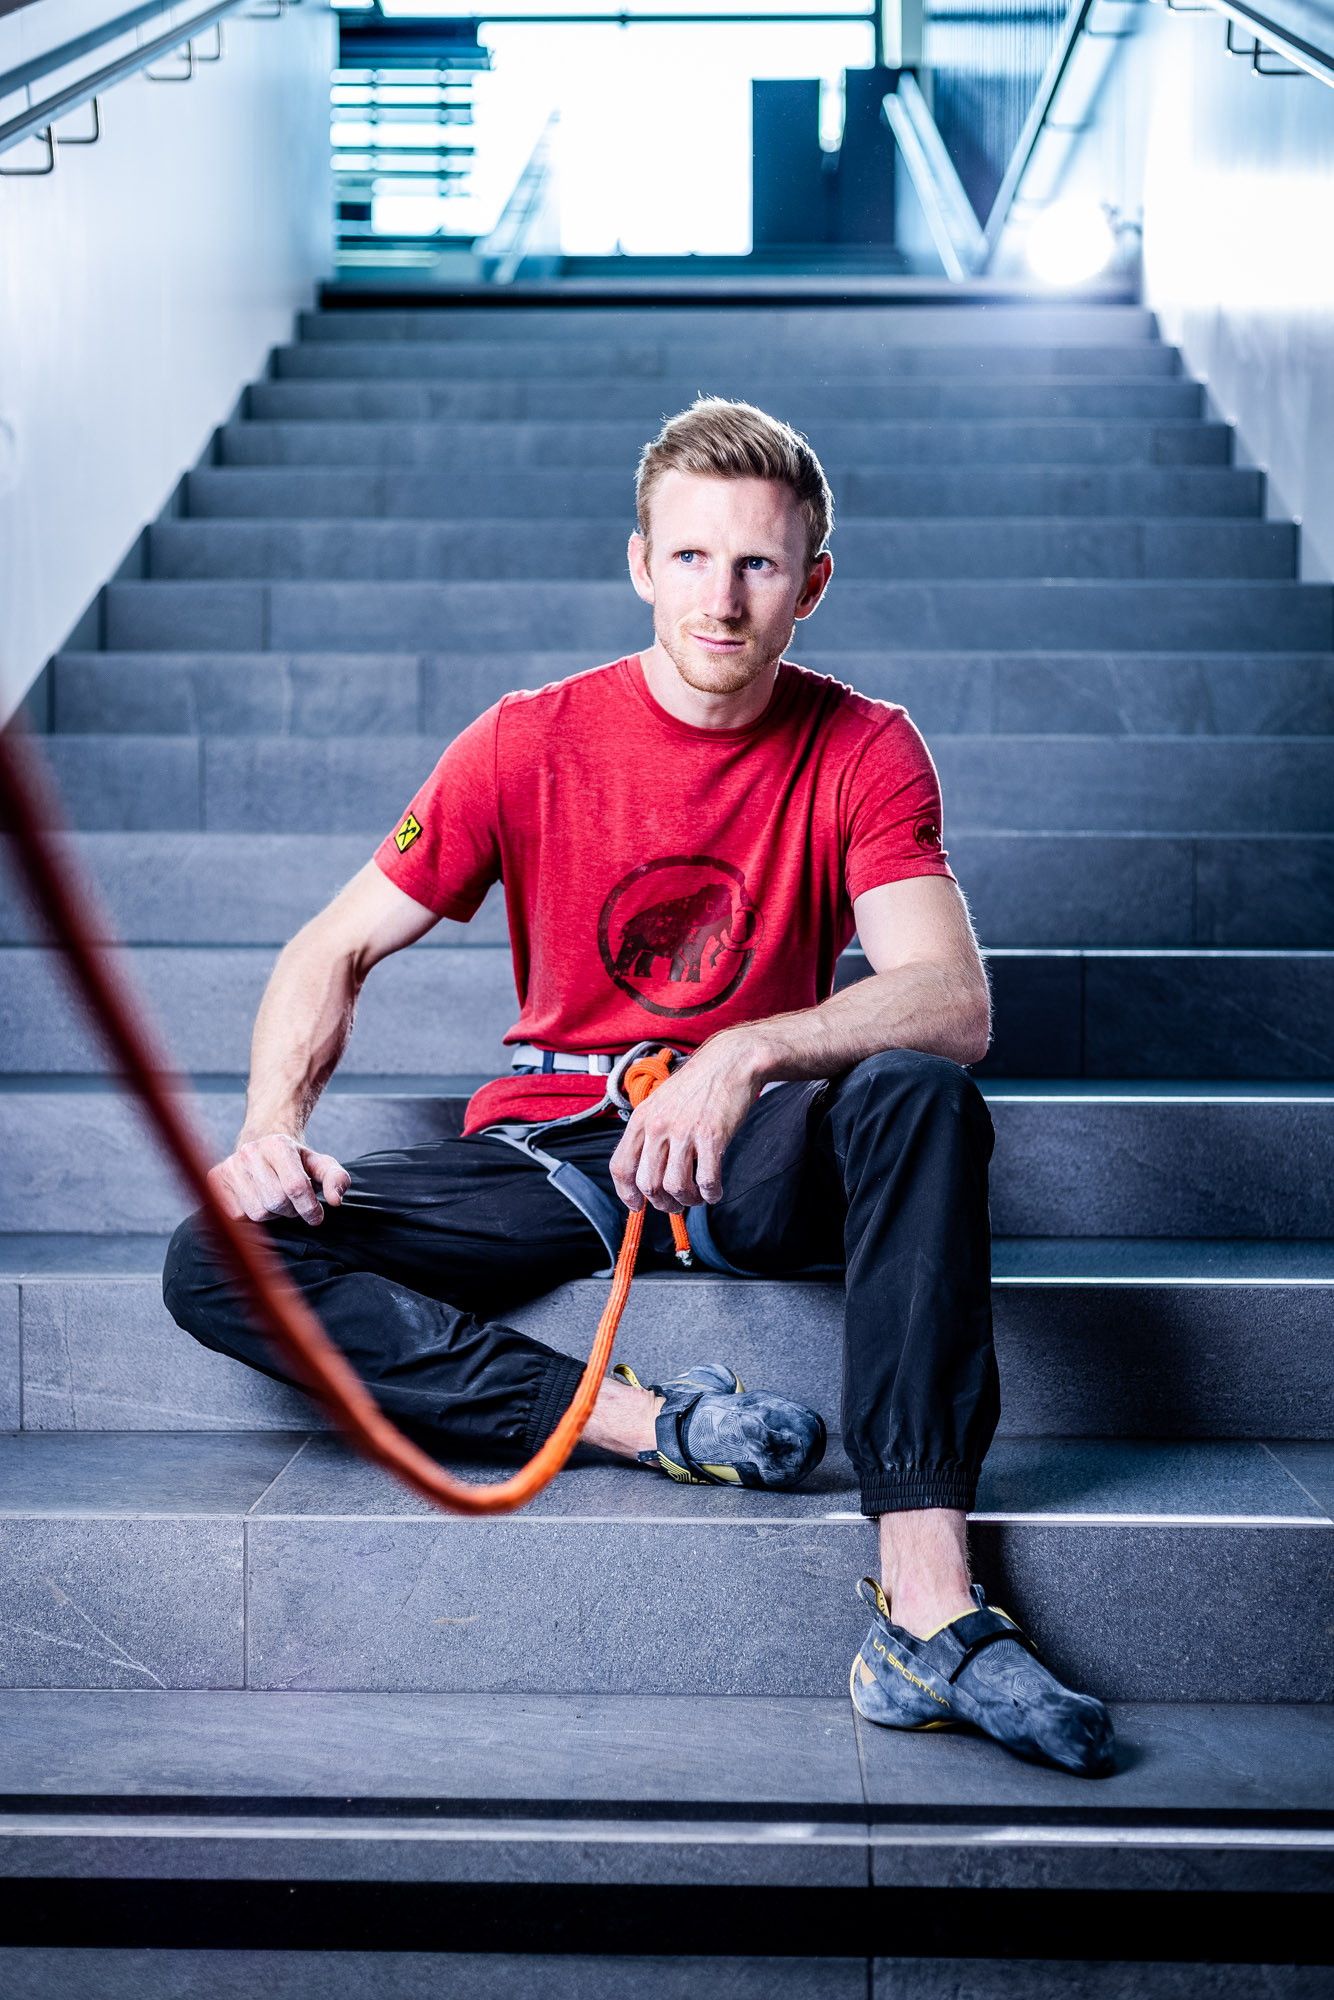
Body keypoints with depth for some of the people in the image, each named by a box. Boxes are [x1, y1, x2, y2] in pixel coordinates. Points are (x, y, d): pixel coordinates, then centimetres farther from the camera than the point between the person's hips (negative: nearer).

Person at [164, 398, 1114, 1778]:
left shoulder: (862, 750, -7)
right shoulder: (530, 744, -5)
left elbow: (953, 1002, -20)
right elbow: (336, 949, 0)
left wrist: (743, 1057, -38)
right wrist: (273, 1119, -20)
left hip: (755, 1158, -1)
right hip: (549, 1149, 2)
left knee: (920, 1096, -35)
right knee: (219, 1264, -19)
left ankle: (928, 1609, -41)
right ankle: (652, 1427, -26)